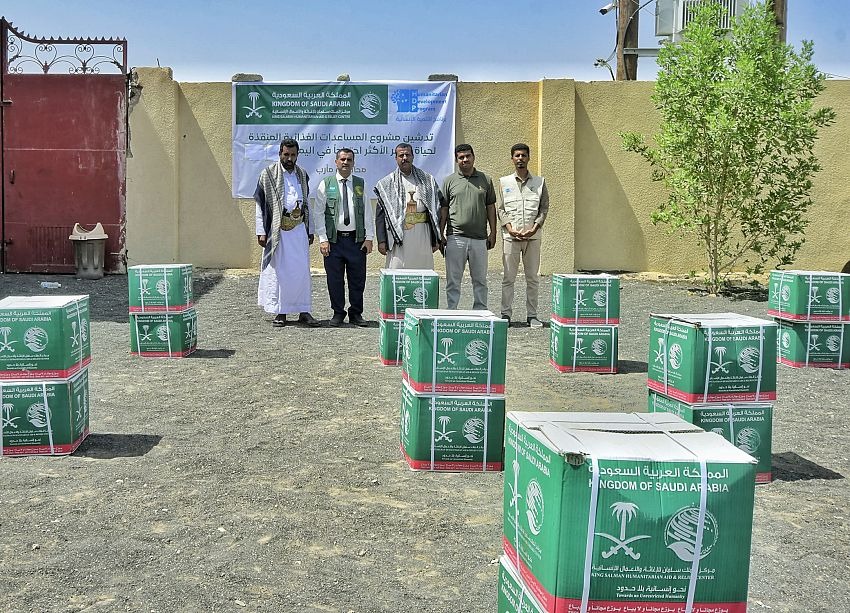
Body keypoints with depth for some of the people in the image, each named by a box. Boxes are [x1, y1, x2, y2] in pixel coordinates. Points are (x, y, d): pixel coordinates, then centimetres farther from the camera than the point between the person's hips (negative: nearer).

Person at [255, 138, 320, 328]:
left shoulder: (302, 175, 13)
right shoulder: (268, 174, 0)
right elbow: (260, 204, -2)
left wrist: (310, 230, 14)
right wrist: (261, 232, -9)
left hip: (299, 229, 4)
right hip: (277, 230, -3)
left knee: (302, 269, 2)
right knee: (278, 270, 0)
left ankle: (303, 311, 8)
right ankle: (280, 312, 8)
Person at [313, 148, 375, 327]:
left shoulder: (361, 184, 8)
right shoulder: (326, 184, 3)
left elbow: (368, 212, 8)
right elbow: (318, 213, 1)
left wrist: (369, 237, 1)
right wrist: (323, 239, -6)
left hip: (356, 239, 1)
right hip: (333, 239, -1)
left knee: (358, 278, 4)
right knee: (334, 278, 2)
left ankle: (356, 314, 17)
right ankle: (338, 313, 15)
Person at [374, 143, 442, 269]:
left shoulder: (428, 180, 12)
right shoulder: (387, 183, 8)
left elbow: (436, 210, 11)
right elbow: (380, 214, 4)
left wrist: (436, 239, 6)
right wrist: (381, 240, -4)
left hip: (422, 236, 2)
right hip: (397, 236, -1)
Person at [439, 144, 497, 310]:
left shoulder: (485, 180, 9)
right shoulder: (449, 181, 6)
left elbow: (491, 207, 11)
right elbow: (443, 209, 7)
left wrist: (493, 233, 5)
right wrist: (440, 234, 2)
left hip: (480, 238, 1)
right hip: (456, 237, -1)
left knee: (480, 279, 7)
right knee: (453, 279, 1)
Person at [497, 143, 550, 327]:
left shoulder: (539, 182, 10)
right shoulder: (504, 182, 9)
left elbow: (544, 208, 6)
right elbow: (500, 209, 6)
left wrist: (535, 228, -9)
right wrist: (510, 228, -9)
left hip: (533, 236, 1)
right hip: (510, 235, -1)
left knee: (533, 278, 4)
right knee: (508, 277, -1)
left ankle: (532, 315, 9)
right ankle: (506, 314, 5)